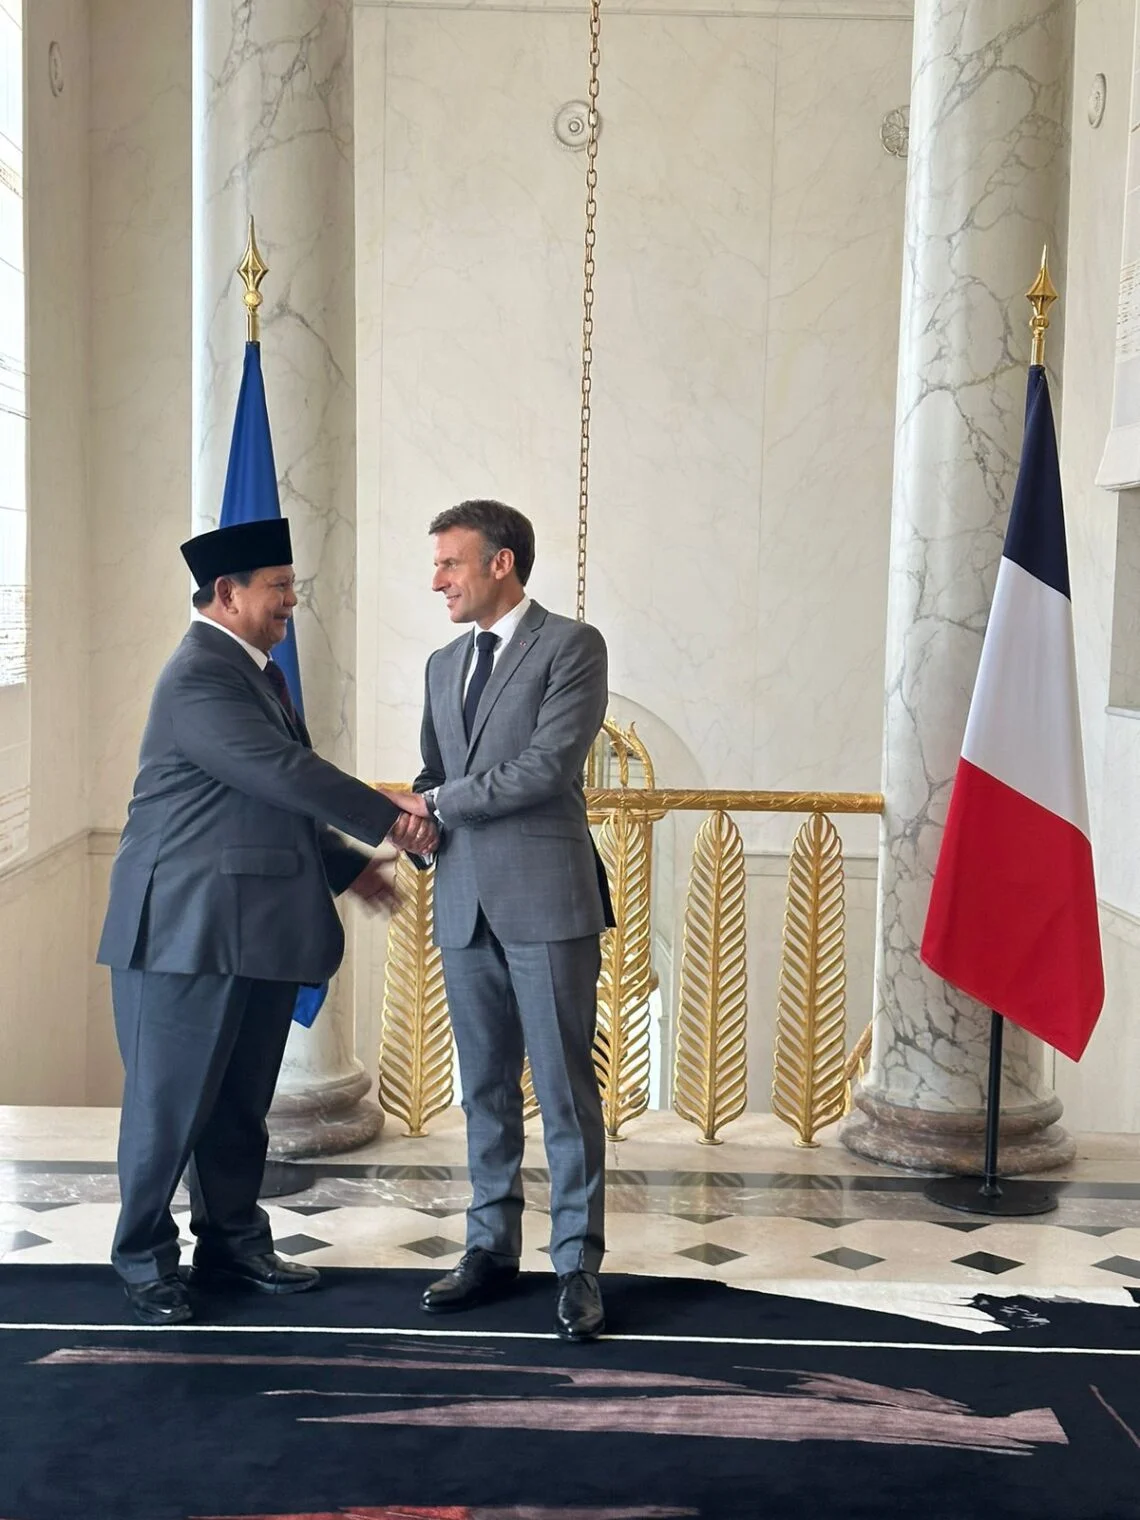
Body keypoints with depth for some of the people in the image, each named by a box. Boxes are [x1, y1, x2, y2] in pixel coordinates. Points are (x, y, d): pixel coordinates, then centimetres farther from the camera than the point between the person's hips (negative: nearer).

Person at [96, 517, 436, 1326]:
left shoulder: (256, 673, 16)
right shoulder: (200, 678, -15)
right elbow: (287, 774, -21)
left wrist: (345, 865, 17)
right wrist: (388, 820, -14)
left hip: (258, 927, 9)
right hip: (192, 928, -9)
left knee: (242, 1106, 15)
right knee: (171, 1104, 2)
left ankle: (233, 1243, 26)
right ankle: (145, 1260, 15)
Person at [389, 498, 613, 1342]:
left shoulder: (570, 645, -4)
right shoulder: (444, 664, 18)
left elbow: (548, 764, -15)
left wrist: (440, 802, -9)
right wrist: (420, 820, -2)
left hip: (545, 899, -6)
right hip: (465, 903, 7)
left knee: (565, 1088, -2)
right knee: (485, 1089, 12)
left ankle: (577, 1264, 6)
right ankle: (492, 1247, 23)